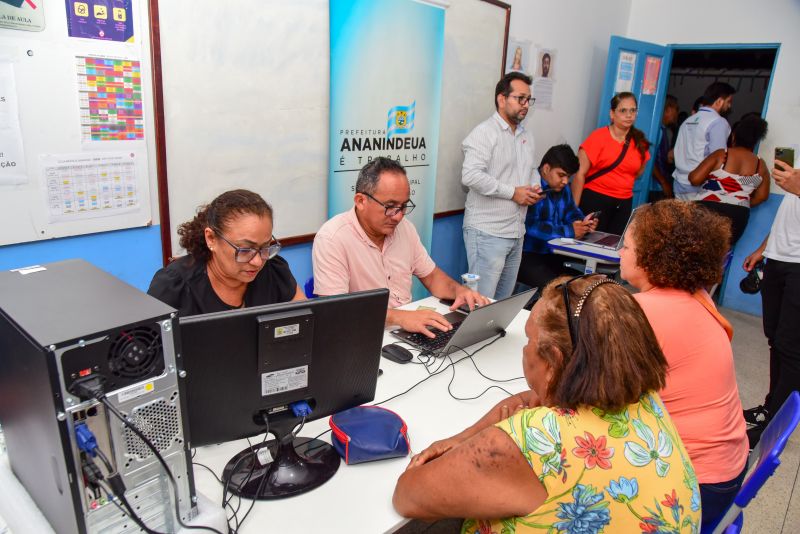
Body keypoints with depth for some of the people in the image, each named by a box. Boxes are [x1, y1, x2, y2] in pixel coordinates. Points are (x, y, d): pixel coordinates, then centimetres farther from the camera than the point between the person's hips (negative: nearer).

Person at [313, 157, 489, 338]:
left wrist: (459, 290, -6)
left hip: (409, 330, 5)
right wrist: (398, 316, -32)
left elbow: (431, 275, 14)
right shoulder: (332, 239, -17)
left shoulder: (405, 227, 4)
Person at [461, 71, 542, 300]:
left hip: (517, 232, 8)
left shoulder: (527, 135, 17)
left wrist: (534, 189, 6)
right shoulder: (484, 132, -9)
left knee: (505, 301, 14)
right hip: (488, 232, -8)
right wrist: (513, 192, -15)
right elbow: (471, 176, -22)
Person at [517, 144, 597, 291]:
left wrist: (584, 223, -4)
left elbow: (572, 212, 20)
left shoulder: (562, 188, 14)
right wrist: (569, 231, -22)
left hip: (553, 254, 9)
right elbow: (530, 226, -27)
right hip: (527, 256, -9)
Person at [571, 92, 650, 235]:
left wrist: (620, 184, 7)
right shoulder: (598, 137, -8)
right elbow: (580, 174, -12)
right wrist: (574, 208, -16)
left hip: (624, 204, 5)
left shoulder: (639, 142, 6)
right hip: (594, 200, -5)